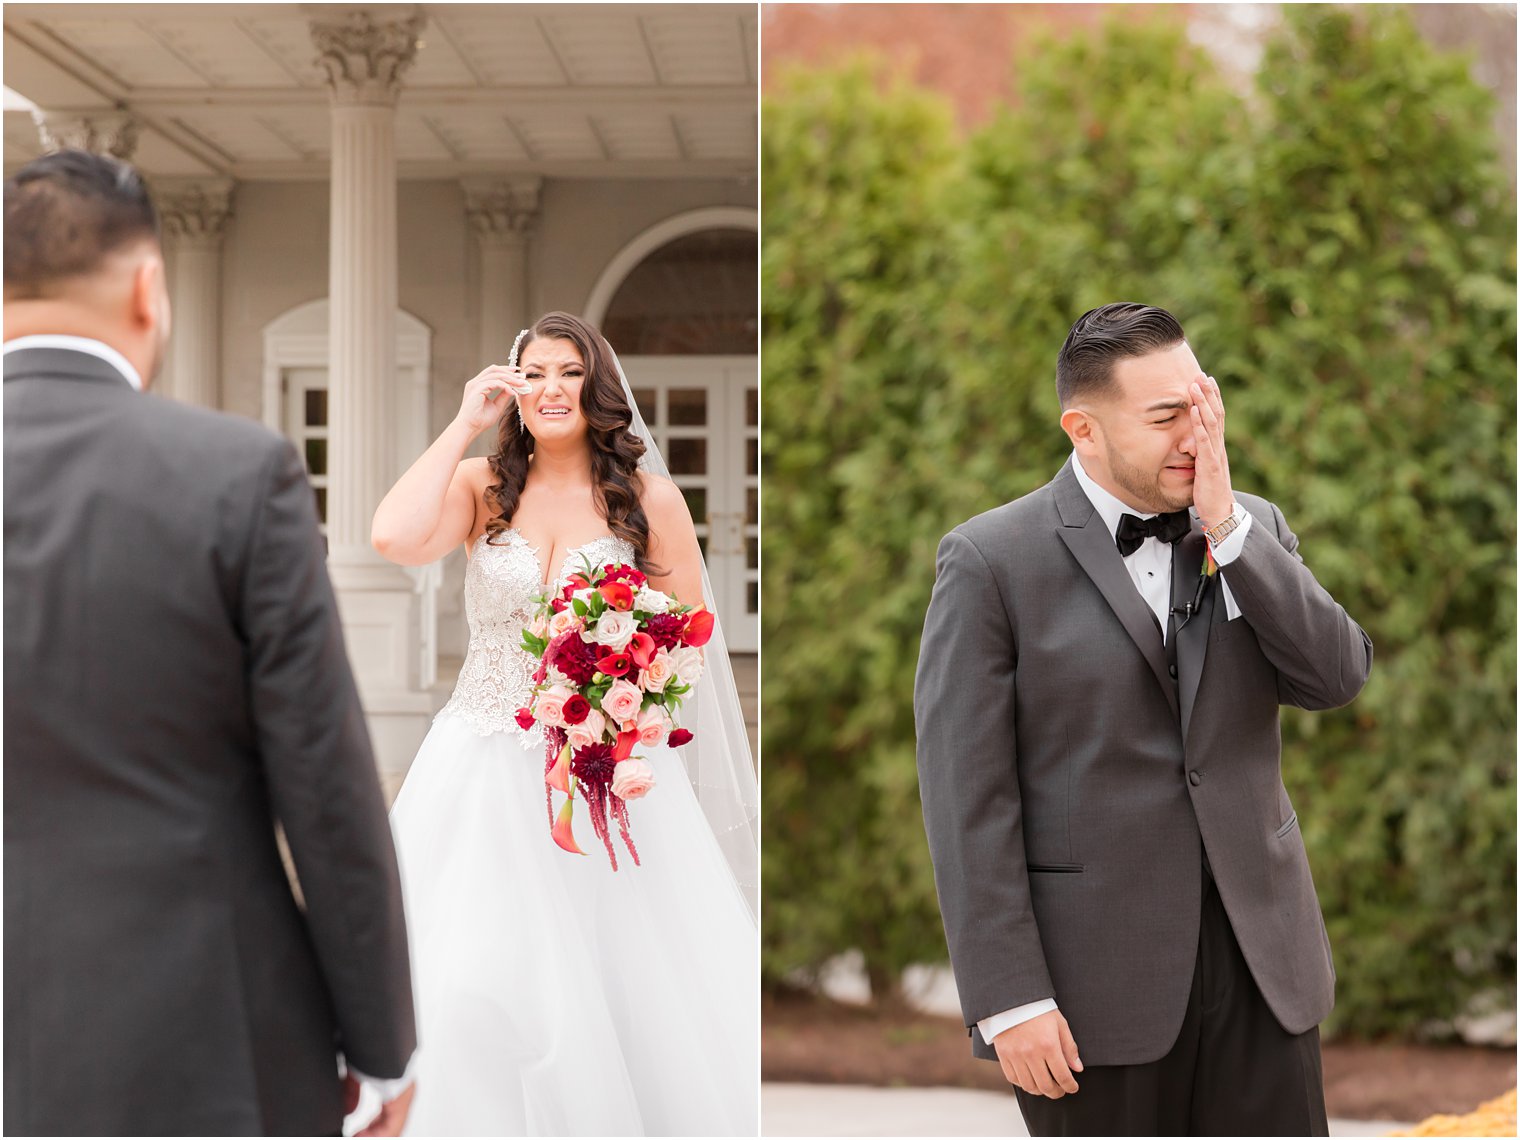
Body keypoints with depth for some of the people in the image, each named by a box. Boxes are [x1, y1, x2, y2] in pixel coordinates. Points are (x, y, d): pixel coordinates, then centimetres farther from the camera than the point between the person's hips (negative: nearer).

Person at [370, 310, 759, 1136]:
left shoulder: (649, 498, 3)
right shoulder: (482, 487, 4)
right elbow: (393, 539, -16)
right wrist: (465, 424, -9)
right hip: (487, 779, 0)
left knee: (634, 991, -2)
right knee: (472, 989, -8)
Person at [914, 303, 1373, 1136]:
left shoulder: (1253, 530, 8)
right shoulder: (990, 560, -8)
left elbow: (1337, 678, -6)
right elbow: (967, 799, -10)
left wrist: (1227, 527, -13)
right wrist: (1007, 1000, -14)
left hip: (1257, 950, 4)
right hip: (1094, 974, -4)